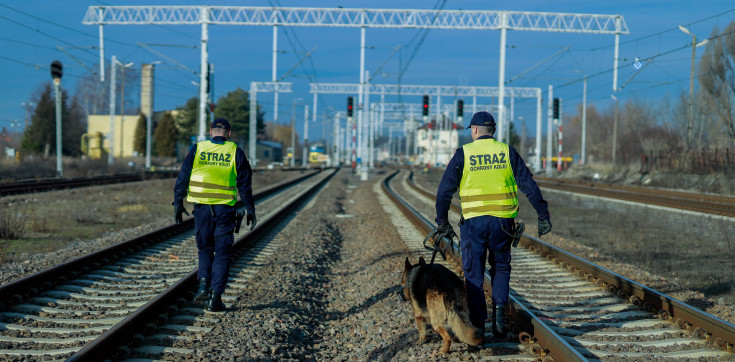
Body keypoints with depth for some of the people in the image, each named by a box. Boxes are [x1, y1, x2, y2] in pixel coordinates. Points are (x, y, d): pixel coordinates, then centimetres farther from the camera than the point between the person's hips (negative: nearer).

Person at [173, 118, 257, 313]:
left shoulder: (197, 149, 3)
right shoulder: (236, 153, 2)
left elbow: (182, 178, 2)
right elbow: (245, 185, 3)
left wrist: (178, 204, 9)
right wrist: (250, 210, 9)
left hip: (201, 207, 1)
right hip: (225, 209, -1)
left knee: (205, 249, 18)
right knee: (222, 254, 5)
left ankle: (203, 284, -3)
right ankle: (215, 297, 0)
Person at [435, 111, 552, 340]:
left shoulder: (464, 154, 0)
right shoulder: (507, 152, 4)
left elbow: (445, 189, -1)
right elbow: (529, 185, 1)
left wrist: (442, 221, 6)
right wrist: (543, 216, 4)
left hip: (473, 221, -1)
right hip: (502, 221, 2)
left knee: (474, 274, 7)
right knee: (501, 269, 19)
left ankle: (478, 325, 4)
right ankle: (499, 308, -3)